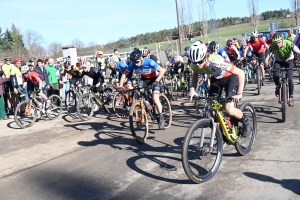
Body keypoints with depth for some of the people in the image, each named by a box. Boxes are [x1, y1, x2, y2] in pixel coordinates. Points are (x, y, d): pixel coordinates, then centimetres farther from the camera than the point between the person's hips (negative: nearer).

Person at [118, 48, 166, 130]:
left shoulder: (149, 62, -32)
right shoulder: (132, 64, -20)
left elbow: (162, 70, -28)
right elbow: (124, 74, -9)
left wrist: (156, 81, -38)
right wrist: (120, 86, -19)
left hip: (154, 78, -4)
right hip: (144, 79, 5)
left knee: (155, 99, -17)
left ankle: (160, 117, 1)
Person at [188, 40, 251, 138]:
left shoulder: (215, 61, -40)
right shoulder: (195, 64, -25)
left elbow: (240, 73, -34)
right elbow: (194, 74, 1)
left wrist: (239, 93, -39)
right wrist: (192, 89, -16)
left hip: (229, 77, -5)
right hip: (215, 78, 5)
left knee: (229, 110, -18)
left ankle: (245, 120, 14)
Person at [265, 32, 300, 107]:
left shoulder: (288, 44, -30)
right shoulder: (272, 46, -26)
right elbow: (267, 57, -24)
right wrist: (267, 66, -43)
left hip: (289, 60, -1)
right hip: (278, 61, 1)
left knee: (289, 79, -16)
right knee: (275, 75, -26)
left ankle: (291, 96, 2)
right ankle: (278, 86, 7)